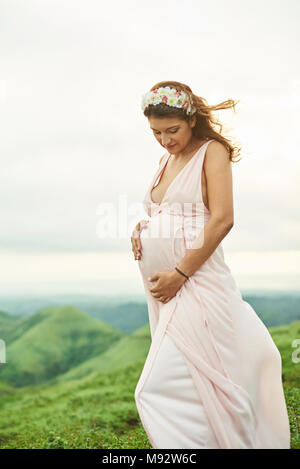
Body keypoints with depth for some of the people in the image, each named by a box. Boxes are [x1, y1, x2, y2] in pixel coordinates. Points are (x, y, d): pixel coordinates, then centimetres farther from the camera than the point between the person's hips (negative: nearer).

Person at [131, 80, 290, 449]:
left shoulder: (212, 151, -4)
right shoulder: (166, 160, 18)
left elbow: (222, 220, -14)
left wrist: (180, 273, -16)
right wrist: (142, 231, 5)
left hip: (195, 279, -8)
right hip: (161, 281, 8)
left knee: (158, 390, -12)